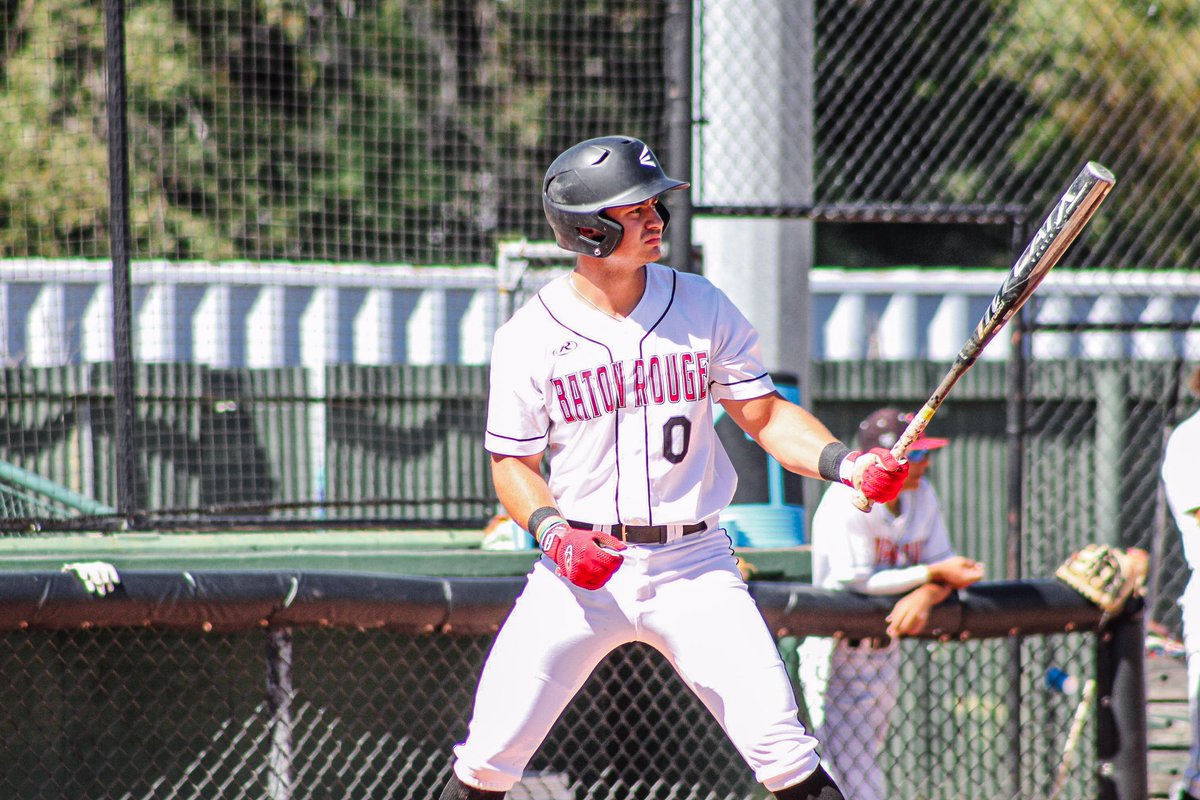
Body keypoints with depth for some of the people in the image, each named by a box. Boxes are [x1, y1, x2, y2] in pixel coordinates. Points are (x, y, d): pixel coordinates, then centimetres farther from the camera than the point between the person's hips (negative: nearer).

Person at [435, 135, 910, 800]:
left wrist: (843, 462, -13)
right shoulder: (529, 337, -3)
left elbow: (765, 415, 5)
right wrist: (552, 530, -15)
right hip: (581, 568, -1)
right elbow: (513, 464, 4)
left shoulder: (702, 308, 1)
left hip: (693, 566, 1)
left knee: (780, 747, -10)